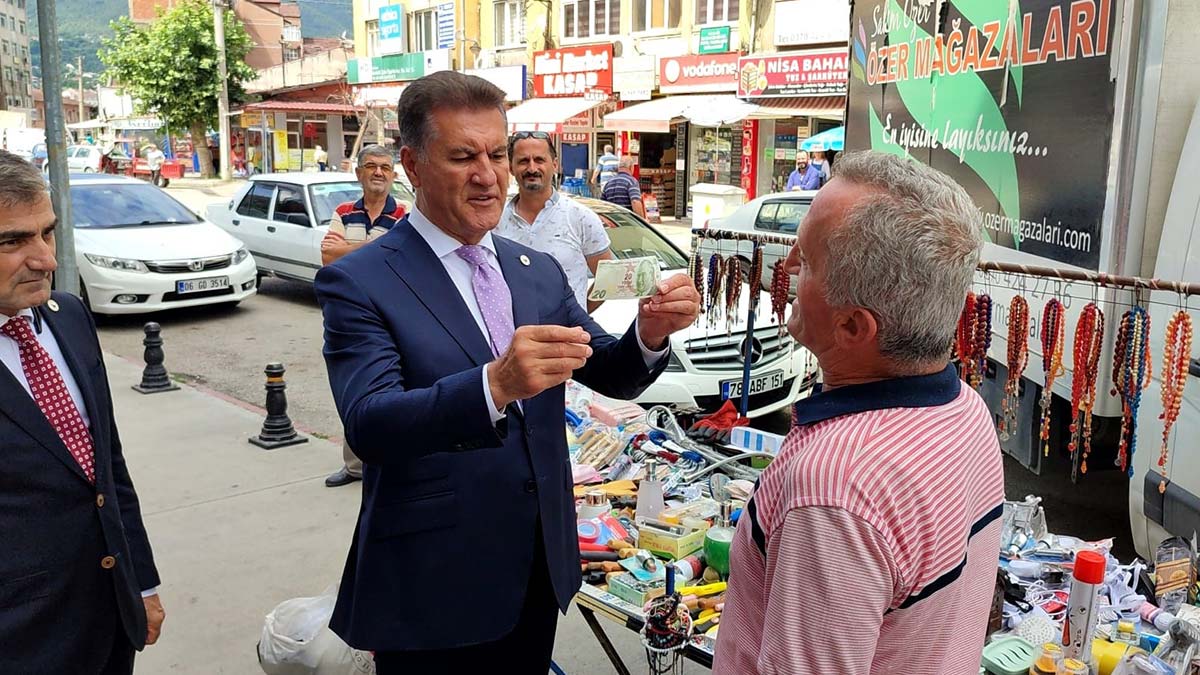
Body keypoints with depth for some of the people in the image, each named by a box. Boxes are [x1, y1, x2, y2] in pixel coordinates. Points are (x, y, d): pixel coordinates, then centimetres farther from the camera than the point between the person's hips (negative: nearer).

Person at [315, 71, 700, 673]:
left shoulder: (540, 273, 6)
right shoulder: (358, 283, -12)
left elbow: (610, 375, 4)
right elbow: (368, 425, -24)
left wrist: (650, 334, -18)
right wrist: (494, 385, -41)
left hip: (540, 572, 5)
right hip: (431, 589, -5)